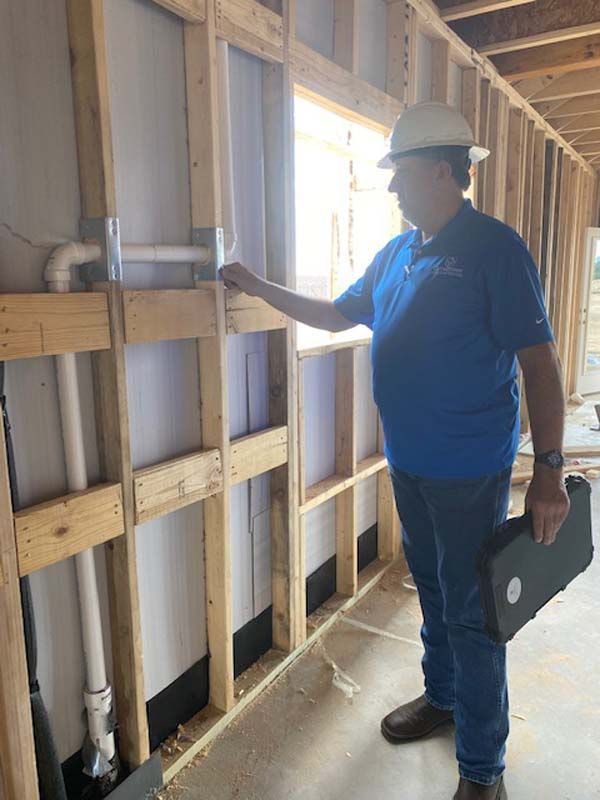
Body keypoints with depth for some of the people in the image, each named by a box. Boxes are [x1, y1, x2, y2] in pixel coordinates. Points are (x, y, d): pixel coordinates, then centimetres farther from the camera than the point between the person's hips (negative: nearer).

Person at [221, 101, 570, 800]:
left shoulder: (494, 247, -12)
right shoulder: (394, 255, 10)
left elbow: (538, 360, -16)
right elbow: (336, 314, 21)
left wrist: (549, 470, -20)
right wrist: (257, 287, 18)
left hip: (469, 471, -7)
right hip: (407, 462, 7)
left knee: (470, 612, 3)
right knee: (431, 586, 22)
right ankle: (441, 695, 44)